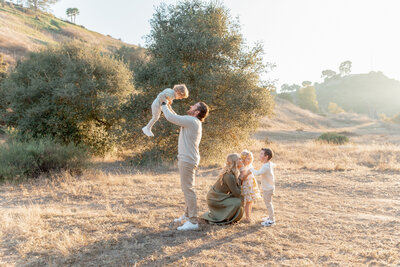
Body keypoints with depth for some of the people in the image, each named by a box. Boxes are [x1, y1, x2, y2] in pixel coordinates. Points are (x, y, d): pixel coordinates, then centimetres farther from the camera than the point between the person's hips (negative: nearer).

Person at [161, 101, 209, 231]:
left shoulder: (191, 121, -16)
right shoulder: (193, 122, 14)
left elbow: (171, 117, -14)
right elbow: (176, 117, 28)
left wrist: (164, 105, 2)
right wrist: (169, 106, 24)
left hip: (187, 160, -11)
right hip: (186, 159, 11)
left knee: (188, 189, -8)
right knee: (186, 188, 20)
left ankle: (193, 221, -4)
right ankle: (187, 215, 34)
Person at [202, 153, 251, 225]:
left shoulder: (232, 172, 3)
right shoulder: (229, 176, -27)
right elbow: (237, 193, -21)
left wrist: (242, 177, -4)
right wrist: (240, 179, -13)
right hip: (214, 200, -9)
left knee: (240, 198, 5)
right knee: (237, 203, -17)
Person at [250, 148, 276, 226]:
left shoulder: (266, 166, -30)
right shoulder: (270, 163, -1)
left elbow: (258, 173, -43)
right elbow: (274, 165, 24)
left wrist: (251, 169, -28)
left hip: (268, 189, -10)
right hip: (268, 187, 10)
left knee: (268, 203, 2)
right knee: (268, 203, 22)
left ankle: (271, 220, 14)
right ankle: (270, 216, 37)